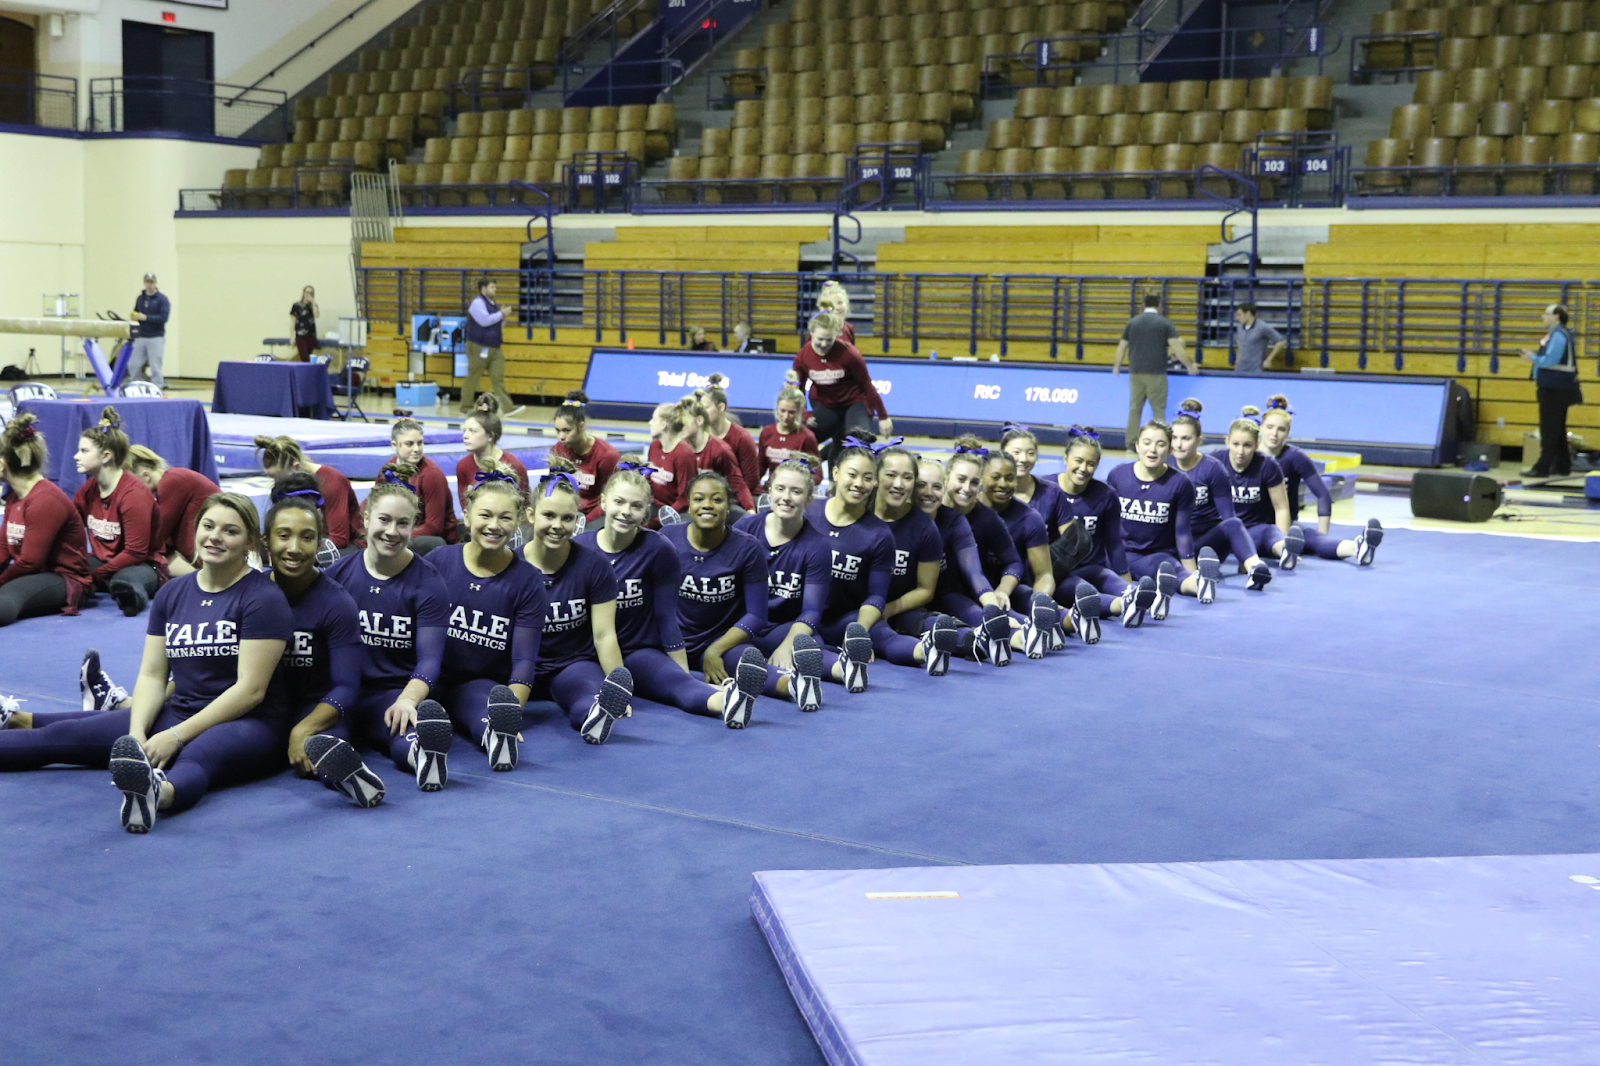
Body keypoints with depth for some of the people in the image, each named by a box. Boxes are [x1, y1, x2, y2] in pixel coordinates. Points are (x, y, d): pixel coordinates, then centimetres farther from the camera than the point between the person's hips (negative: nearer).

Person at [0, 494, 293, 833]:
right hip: (178, 713, 8)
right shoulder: (172, 593, 11)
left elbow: (250, 690, -14)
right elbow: (152, 674, 7)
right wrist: (136, 732, -12)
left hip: (248, 725, -8)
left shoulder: (263, 598, -8)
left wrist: (176, 736, -18)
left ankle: (159, 791, -72)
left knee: (197, 755, -42)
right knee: (60, 735, -2)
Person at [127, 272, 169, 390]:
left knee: (155, 368, -4)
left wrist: (145, 317, -17)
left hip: (156, 338, -5)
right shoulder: (140, 298, 14)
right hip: (141, 337, 5)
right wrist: (135, 317, -1)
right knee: (133, 366, 3)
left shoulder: (162, 299, -4)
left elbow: (164, 317, -14)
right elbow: (136, 314, 23)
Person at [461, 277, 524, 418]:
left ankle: (507, 407, -10)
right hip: (479, 347, -8)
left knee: (498, 377, -2)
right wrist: (501, 314, -13)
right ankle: (466, 407, 14)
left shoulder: (492, 303, 16)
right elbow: (484, 320, -23)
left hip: (494, 348, 8)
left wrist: (503, 319, 2)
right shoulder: (478, 302, -11)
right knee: (472, 378, 3)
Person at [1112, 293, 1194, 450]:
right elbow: (1176, 348, -7)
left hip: (1136, 372, 3)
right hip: (1156, 373, -3)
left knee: (1134, 408, 7)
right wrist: (1189, 366, 4)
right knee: (1158, 409, 1)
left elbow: (1122, 347, 12)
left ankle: (1131, 445, 5)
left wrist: (1117, 367, 26)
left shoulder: (1132, 322, 9)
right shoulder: (1165, 323, 0)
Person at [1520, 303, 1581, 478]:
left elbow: (1550, 360, -22)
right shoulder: (1556, 333, 16)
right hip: (1555, 389, 10)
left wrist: (1533, 358, -8)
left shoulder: (1558, 335, -16)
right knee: (1557, 430, 15)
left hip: (1555, 391, -10)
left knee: (1549, 430, -8)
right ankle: (1562, 465, 20)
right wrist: (1534, 355, 9)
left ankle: (1543, 468, -7)